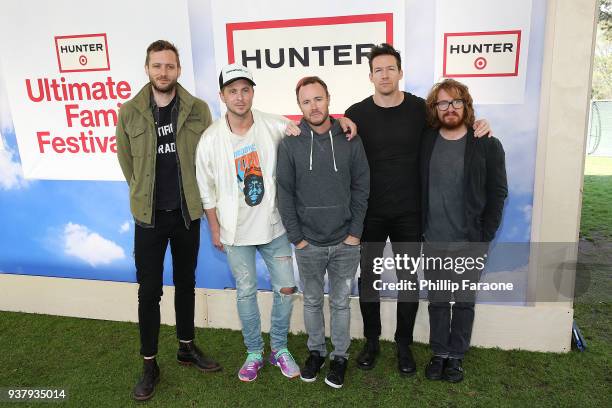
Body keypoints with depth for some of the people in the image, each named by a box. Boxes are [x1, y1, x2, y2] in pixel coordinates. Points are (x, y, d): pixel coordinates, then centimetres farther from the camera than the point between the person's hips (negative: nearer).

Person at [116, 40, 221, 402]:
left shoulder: (198, 109, -4)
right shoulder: (130, 112, -4)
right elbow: (127, 162, 6)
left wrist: (198, 197, 4)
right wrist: (145, 197, 11)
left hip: (188, 213, 1)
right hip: (149, 216, -1)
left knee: (186, 284, 16)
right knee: (149, 291, 5)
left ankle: (187, 347, 35)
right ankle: (150, 365, 21)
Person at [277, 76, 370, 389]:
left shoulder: (350, 140, -3)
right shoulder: (289, 144, -4)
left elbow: (361, 188, -1)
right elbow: (284, 194, -3)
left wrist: (355, 232, -5)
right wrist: (297, 237, -5)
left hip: (345, 243, 0)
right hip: (308, 244, 0)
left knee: (340, 303, 13)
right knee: (312, 302, 16)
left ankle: (339, 356, 32)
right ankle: (316, 351, 37)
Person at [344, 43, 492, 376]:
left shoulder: (420, 109, -2)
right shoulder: (356, 114, -3)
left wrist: (477, 127, -6)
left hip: (409, 214, 0)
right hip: (369, 213, 0)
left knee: (408, 280, 9)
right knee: (368, 278, 11)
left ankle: (404, 345, 29)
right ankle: (371, 341, 31)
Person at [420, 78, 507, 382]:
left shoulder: (487, 146, -3)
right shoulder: (425, 142, 2)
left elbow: (498, 193, -2)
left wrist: (485, 236, -6)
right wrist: (420, 228, 0)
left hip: (470, 243, -1)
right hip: (434, 242, 2)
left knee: (464, 301, 10)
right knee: (437, 301, 11)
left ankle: (456, 356, 26)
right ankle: (439, 353, 27)